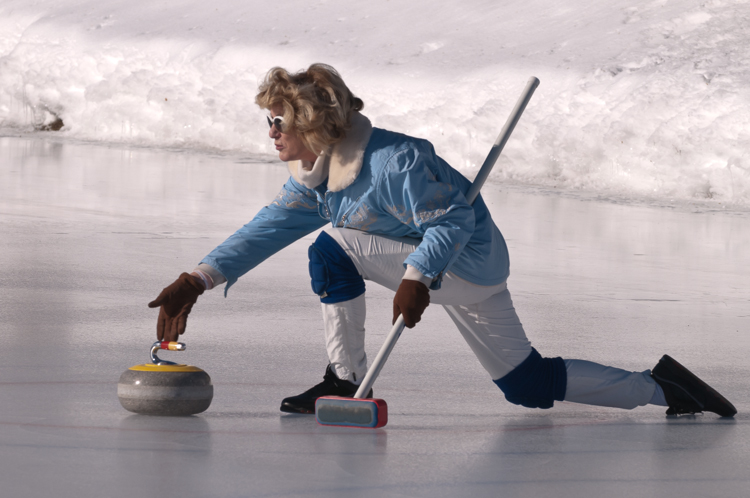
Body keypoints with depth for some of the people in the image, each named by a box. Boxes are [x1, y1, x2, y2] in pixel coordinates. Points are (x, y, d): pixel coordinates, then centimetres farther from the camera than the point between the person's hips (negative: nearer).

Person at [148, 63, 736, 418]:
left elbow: (455, 219, -24)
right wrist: (197, 281, -6)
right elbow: (267, 230, 2)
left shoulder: (392, 161, -26)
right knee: (528, 386, 12)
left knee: (332, 251, -19)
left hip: (469, 261, -9)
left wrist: (417, 276, -38)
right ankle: (657, 387, 18)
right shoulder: (312, 176, 3)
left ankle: (345, 380, -11)